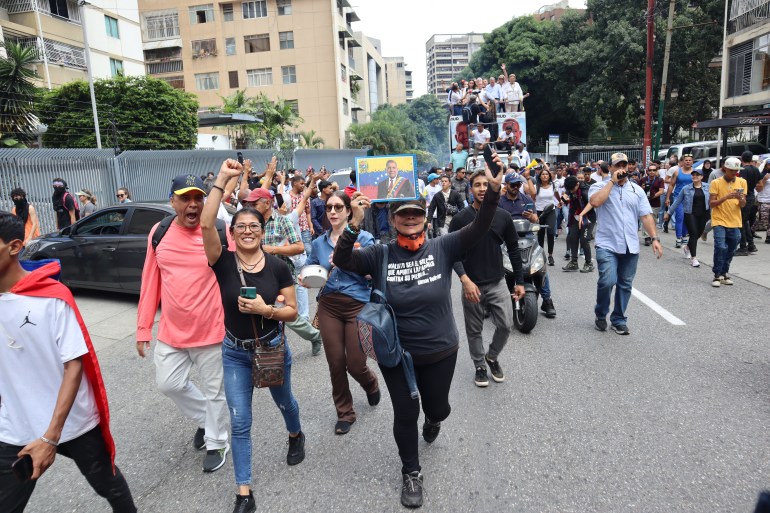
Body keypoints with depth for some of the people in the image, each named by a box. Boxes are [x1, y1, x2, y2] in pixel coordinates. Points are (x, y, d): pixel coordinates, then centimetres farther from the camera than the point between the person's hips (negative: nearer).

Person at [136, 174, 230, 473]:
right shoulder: (159, 233, 0)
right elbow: (150, 283, 5)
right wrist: (143, 328, 6)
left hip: (212, 330, -4)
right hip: (171, 331, 4)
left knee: (213, 390, 11)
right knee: (168, 384, 14)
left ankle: (216, 444, 34)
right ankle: (205, 418, 41)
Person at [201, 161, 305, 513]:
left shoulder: (277, 266, -12)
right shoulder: (223, 262, -13)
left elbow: (292, 312, -7)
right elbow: (206, 224, -30)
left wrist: (265, 309, -26)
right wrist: (222, 179, -31)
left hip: (274, 348, 0)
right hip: (235, 353, 0)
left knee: (283, 401, 24)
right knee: (239, 423, 2)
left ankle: (296, 436, 58)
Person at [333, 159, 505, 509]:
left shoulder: (442, 248, -11)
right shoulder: (380, 255, -11)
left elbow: (479, 228, -21)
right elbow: (341, 261, -22)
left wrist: (493, 191, -36)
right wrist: (355, 224, -37)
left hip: (440, 352, 1)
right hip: (395, 354, -1)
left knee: (437, 408, 22)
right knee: (405, 414, 12)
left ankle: (432, 419, 62)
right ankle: (411, 472, 39)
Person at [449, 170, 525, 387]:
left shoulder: (503, 216, 0)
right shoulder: (460, 218, -8)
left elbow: (513, 249, 7)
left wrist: (519, 281, 7)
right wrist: (465, 280, -22)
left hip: (498, 282, 2)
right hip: (472, 284, -1)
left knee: (506, 325, 0)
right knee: (474, 330, 10)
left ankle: (492, 357, 28)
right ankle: (480, 366, 32)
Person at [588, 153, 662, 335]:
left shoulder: (637, 190, 12)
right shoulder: (599, 186, 1)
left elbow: (646, 216, 9)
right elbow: (595, 202, -21)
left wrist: (654, 238, -1)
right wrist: (612, 181, -13)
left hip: (631, 246, 4)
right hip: (607, 245, -4)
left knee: (625, 285, 8)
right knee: (607, 281, -16)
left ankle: (619, 319, 22)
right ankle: (600, 314, 9)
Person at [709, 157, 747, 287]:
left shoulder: (742, 182, 6)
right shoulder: (716, 183, -4)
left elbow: (743, 205, 5)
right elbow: (711, 203, -8)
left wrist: (740, 198, -17)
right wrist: (726, 197, -22)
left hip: (735, 222, 4)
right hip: (719, 221, -4)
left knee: (731, 250, 8)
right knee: (720, 247, -15)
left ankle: (724, 274, 22)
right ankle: (717, 275, -4)